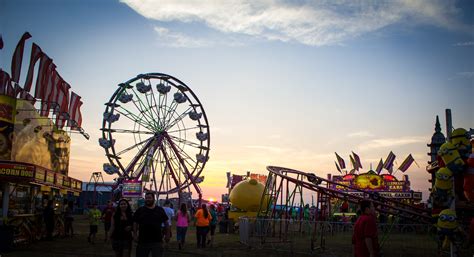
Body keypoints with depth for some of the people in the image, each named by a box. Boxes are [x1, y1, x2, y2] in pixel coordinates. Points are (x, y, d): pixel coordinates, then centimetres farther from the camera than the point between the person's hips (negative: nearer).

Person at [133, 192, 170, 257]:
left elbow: (166, 223, 11)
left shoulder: (160, 210, 5)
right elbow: (135, 223, 4)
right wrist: (135, 235, -5)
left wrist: (167, 234, 7)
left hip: (157, 241, 0)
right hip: (142, 241, 0)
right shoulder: (139, 210, 4)